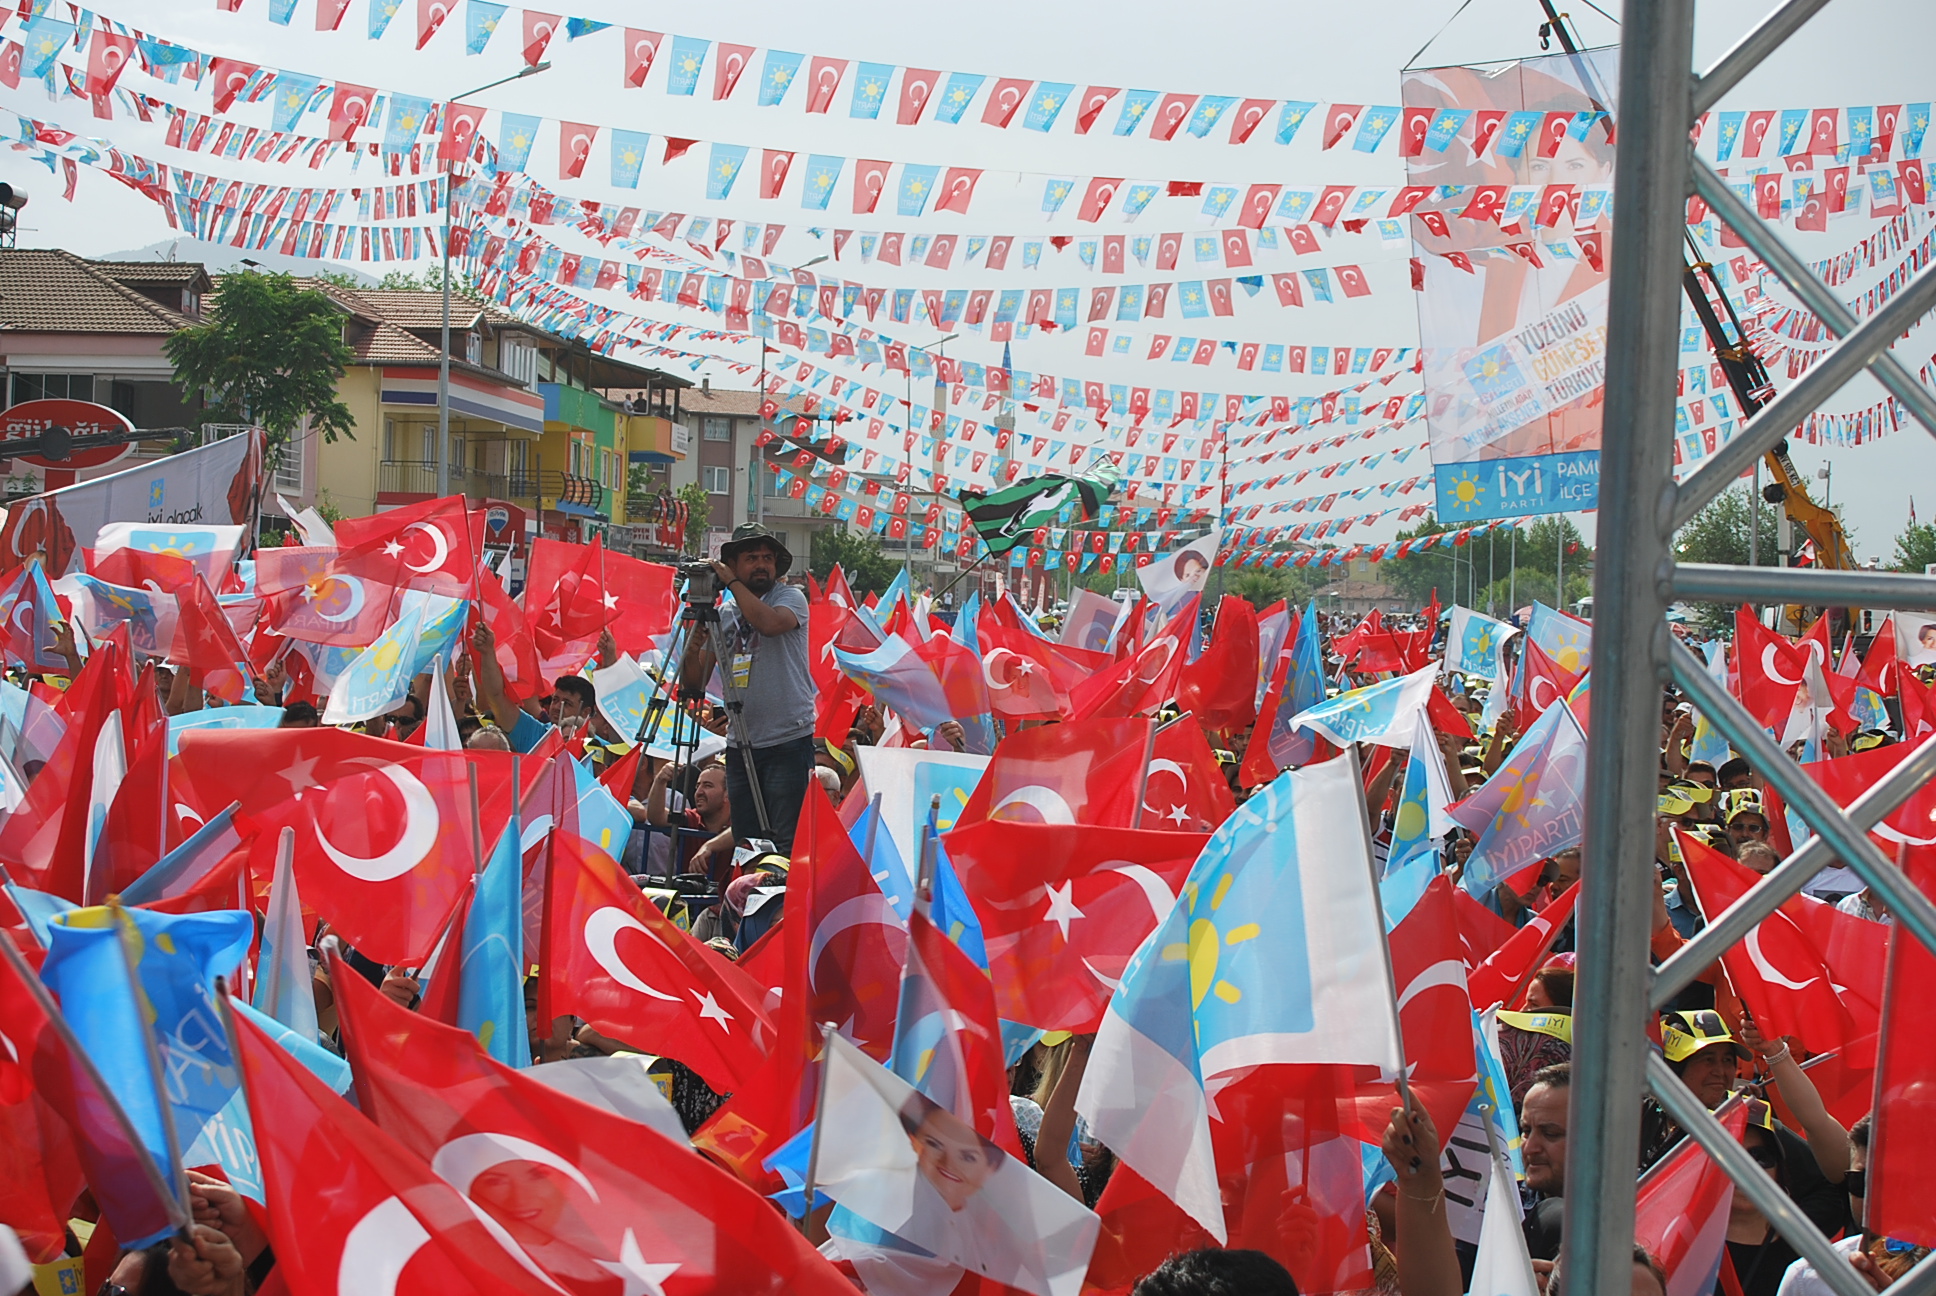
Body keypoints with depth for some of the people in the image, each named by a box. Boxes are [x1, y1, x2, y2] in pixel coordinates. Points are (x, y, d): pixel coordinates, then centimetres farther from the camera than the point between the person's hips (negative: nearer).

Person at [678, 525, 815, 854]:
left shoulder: (791, 598, 1)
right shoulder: (722, 615, 13)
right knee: (745, 845, 7)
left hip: (788, 743, -5)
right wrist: (692, 650, -10)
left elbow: (770, 623, -24)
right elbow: (694, 684, 11)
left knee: (786, 845, -8)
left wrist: (733, 583, -12)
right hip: (740, 746, 5)